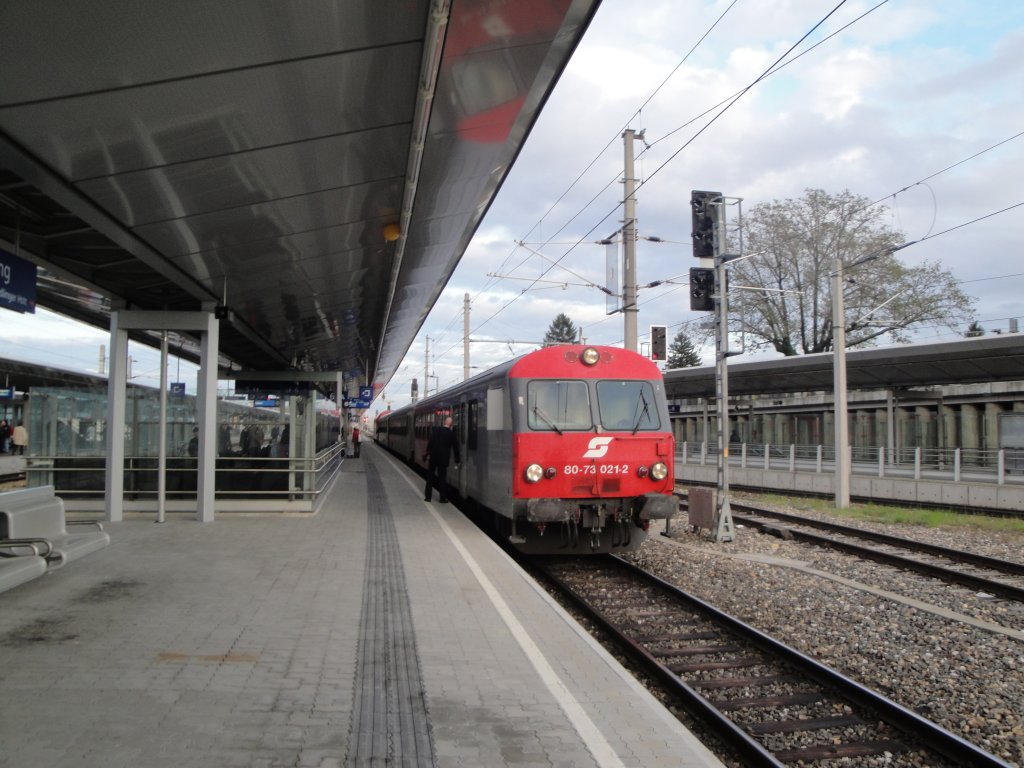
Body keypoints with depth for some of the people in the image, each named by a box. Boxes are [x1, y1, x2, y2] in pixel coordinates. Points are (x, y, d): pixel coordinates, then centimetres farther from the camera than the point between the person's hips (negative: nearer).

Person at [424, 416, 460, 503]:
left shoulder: (435, 430, -3)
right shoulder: (451, 434, -2)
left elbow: (430, 442, -9)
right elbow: (455, 447, 5)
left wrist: (428, 454, -4)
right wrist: (457, 460, 16)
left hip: (433, 457, 1)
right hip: (443, 459, -1)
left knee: (430, 476, 11)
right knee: (442, 477, 5)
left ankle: (427, 496, 13)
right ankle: (442, 498, 7)